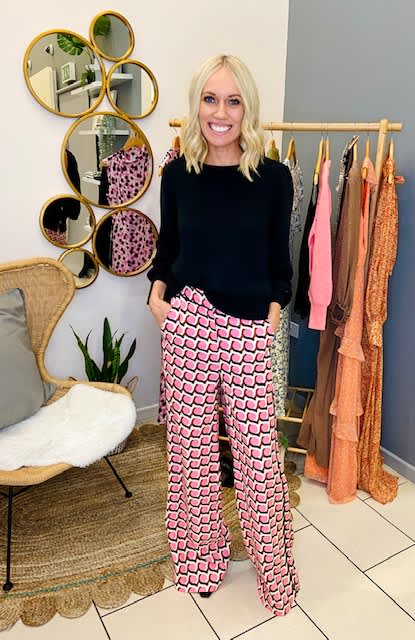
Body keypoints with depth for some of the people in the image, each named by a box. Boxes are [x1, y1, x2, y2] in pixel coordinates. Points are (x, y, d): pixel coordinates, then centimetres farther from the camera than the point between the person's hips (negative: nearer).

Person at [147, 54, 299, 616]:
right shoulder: (177, 174, 3)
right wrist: (158, 289, -1)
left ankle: (273, 565, 31)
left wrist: (274, 310, -5)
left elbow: (279, 259, 6)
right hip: (186, 322, 2)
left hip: (248, 330, -1)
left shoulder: (273, 178, -1)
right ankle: (201, 554, 36)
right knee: (191, 442, 11)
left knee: (257, 451, 4)